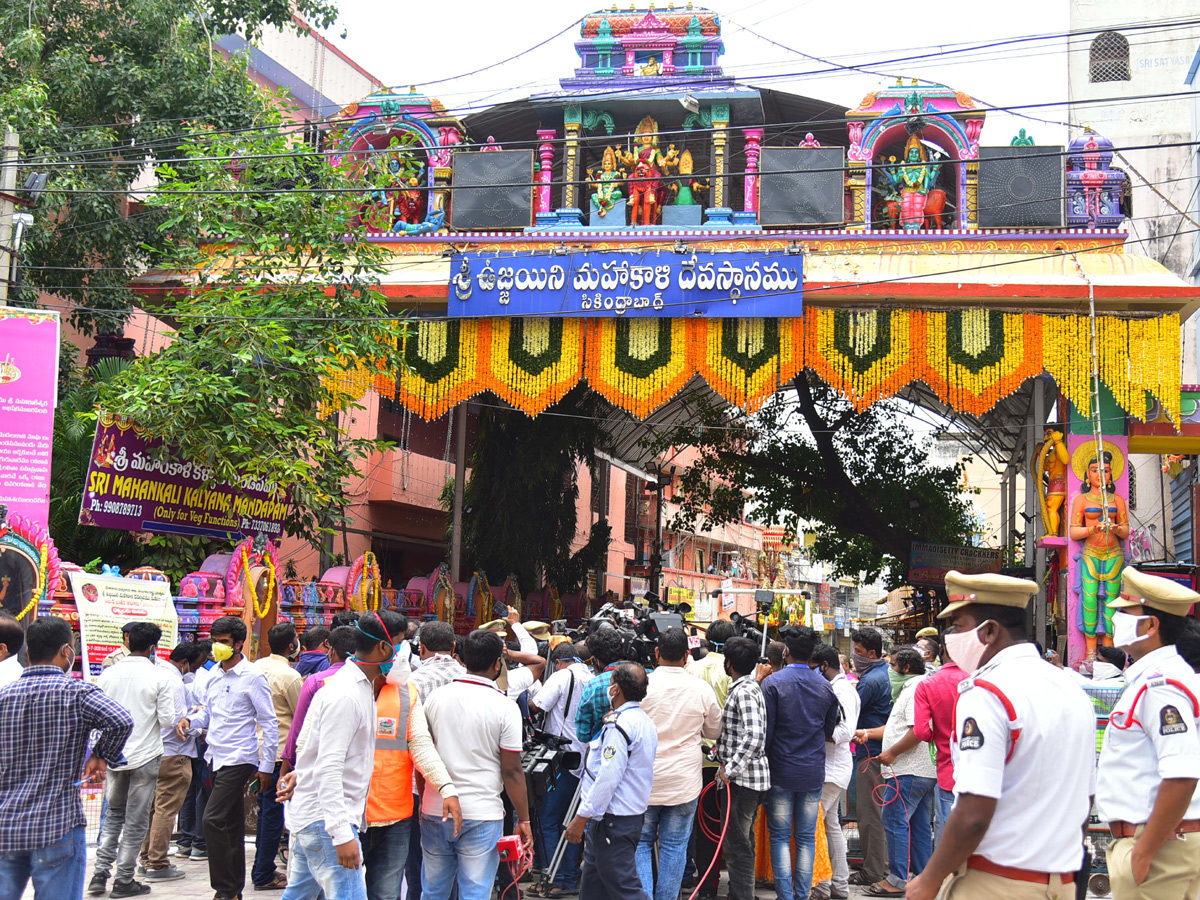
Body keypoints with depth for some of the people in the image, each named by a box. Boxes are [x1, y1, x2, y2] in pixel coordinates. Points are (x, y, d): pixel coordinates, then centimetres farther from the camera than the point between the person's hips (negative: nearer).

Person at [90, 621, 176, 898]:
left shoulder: (108, 674, -1)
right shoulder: (160, 677, -11)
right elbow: (167, 720, -12)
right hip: (146, 756, -4)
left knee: (113, 815, 19)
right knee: (136, 820, 6)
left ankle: (100, 873, 12)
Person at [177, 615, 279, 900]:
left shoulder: (253, 677, -10)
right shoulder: (214, 674, 11)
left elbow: (270, 724, -9)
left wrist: (267, 766, -10)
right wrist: (190, 721, -4)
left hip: (239, 759, -7)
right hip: (216, 757, 7)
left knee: (213, 819, -15)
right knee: (231, 824, 13)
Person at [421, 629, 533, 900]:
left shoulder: (436, 697, 1)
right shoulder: (505, 708, -10)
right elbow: (511, 771, -8)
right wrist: (523, 820, 1)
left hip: (435, 810, 4)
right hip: (482, 814, -4)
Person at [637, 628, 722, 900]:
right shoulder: (702, 689, -5)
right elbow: (714, 731, 10)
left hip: (644, 781, -1)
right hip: (684, 782, 1)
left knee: (641, 843, 12)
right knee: (674, 847, 10)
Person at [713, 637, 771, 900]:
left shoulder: (743, 691, -18)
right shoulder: (750, 687, 14)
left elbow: (754, 736, -29)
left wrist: (731, 769, -24)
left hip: (742, 779, -11)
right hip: (750, 778, 11)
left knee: (737, 845, -6)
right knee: (743, 842, 18)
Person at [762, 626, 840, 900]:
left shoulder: (773, 683, -10)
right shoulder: (825, 687, 3)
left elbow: (766, 731, -10)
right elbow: (828, 732, 10)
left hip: (781, 771, -3)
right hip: (814, 772, 3)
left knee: (780, 836, 3)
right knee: (807, 838, 9)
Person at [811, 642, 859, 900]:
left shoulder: (841, 691, -16)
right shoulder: (838, 687, 14)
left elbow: (845, 731, -25)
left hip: (832, 769, -10)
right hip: (831, 766, 10)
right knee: (831, 824, 15)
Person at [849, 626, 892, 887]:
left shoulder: (870, 681, -19)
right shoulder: (884, 671, 11)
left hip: (870, 752, -10)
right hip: (879, 749, 10)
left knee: (869, 813, -3)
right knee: (876, 811, 17)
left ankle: (873, 872, 2)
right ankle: (881, 864, 24)